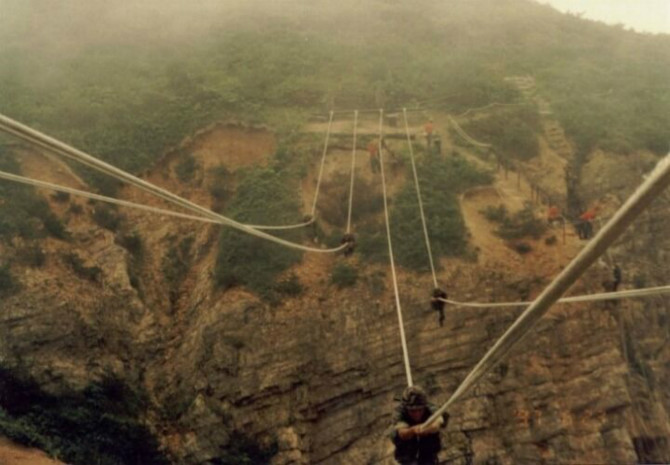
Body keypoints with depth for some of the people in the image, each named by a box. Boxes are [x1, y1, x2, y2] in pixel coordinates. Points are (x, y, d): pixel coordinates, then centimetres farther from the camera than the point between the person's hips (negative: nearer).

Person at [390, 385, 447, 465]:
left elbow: (437, 424, -48)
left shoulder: (430, 411, -26)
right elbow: (402, 433, -46)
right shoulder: (399, 414, -27)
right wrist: (413, 430, -68)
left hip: (428, 455, 1)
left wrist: (426, 429, -72)